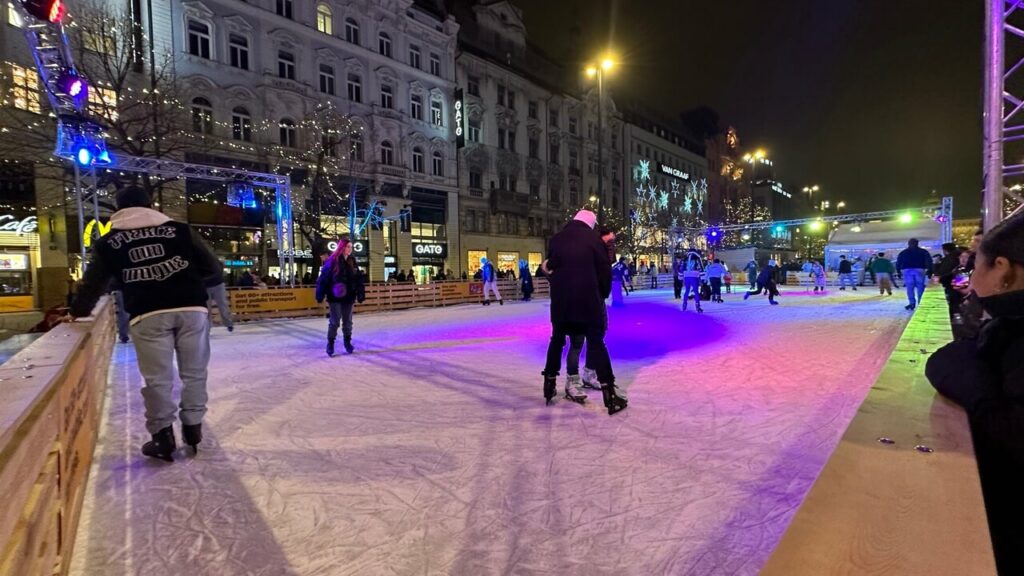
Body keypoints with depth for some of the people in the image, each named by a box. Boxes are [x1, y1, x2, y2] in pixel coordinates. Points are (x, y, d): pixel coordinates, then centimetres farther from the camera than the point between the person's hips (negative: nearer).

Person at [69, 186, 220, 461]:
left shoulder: (108, 243, 14)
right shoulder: (180, 229, 11)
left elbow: (93, 283, 19)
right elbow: (212, 267, 11)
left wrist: (78, 311, 37)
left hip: (148, 315, 0)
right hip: (191, 309, 1)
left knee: (157, 378, 8)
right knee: (194, 373, 12)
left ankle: (163, 437, 14)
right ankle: (193, 428, 21)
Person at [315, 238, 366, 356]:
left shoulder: (352, 262, 7)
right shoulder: (332, 261, -8)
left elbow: (358, 279, 8)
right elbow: (323, 279, -11)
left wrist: (361, 294, 3)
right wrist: (320, 295, -15)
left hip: (348, 297, 4)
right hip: (335, 297, -4)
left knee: (347, 321, 12)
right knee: (334, 321, 0)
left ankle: (347, 342, 24)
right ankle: (330, 344, 12)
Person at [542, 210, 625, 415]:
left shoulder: (555, 240, 6)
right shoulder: (594, 240, -4)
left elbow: (551, 267, 10)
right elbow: (605, 272, -2)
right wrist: (603, 294, 11)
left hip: (561, 300, 3)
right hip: (588, 300, -3)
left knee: (557, 340, 18)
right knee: (596, 343, 1)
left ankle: (549, 384, 25)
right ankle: (608, 393, 0)